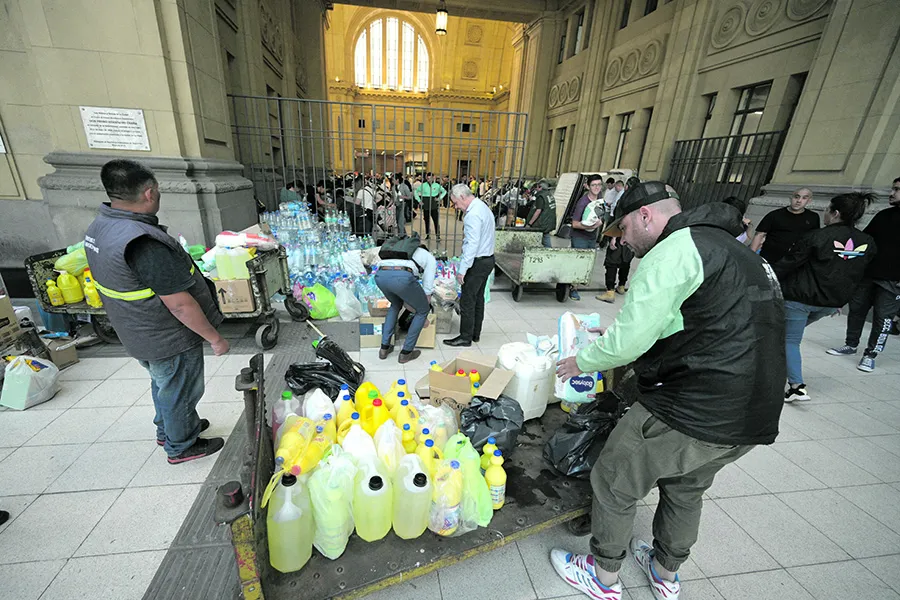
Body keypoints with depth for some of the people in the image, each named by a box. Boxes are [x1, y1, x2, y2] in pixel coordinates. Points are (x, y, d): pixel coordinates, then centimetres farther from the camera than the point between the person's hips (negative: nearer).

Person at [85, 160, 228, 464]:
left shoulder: (98, 227, -2)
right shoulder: (144, 243, -33)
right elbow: (180, 304, -31)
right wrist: (215, 338, -20)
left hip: (138, 335, 9)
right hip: (170, 341, -9)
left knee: (163, 384, 29)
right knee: (179, 392, 13)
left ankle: (167, 429, 51)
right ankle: (181, 446, 35)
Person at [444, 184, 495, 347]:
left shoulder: (473, 214, -19)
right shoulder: (483, 207, 13)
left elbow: (472, 245, -25)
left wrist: (462, 269, -22)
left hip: (477, 262, -10)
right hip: (487, 259, 10)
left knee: (467, 301, -1)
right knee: (478, 298, 17)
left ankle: (465, 337, 10)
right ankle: (475, 333, 28)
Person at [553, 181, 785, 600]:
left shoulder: (673, 251, -16)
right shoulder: (732, 249, 16)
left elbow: (628, 341, -21)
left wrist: (582, 362, -3)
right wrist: (612, 335, 21)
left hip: (691, 412, -9)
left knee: (614, 483, 11)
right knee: (685, 490, 28)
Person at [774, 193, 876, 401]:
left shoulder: (817, 236, -16)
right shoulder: (868, 243, 4)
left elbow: (787, 264, -13)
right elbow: (856, 276, 12)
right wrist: (839, 300, 22)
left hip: (800, 297, -7)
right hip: (831, 302, 7)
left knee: (790, 340, 2)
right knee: (792, 333, 26)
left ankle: (797, 386, -4)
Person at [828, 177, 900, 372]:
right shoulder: (883, 215, 10)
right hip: (868, 274, 5)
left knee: (882, 317, 1)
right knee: (856, 309, 11)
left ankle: (870, 354, 11)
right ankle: (850, 344, 24)